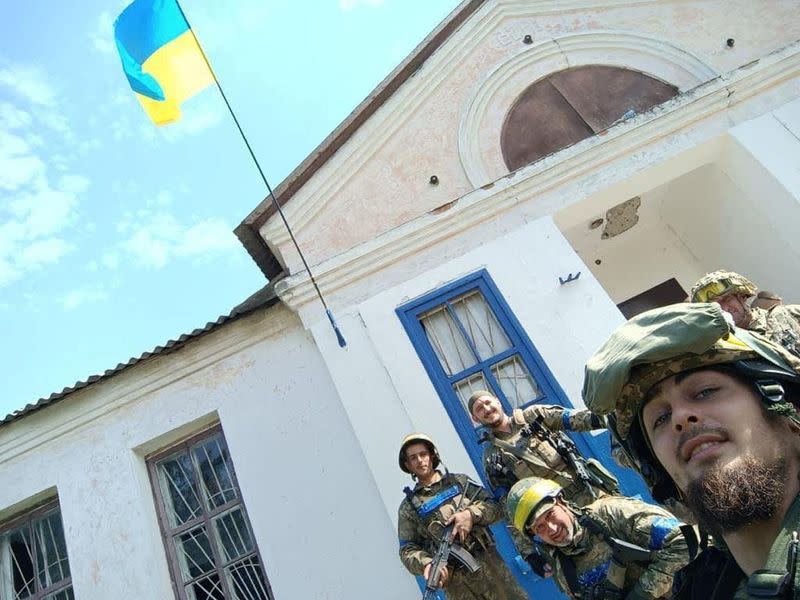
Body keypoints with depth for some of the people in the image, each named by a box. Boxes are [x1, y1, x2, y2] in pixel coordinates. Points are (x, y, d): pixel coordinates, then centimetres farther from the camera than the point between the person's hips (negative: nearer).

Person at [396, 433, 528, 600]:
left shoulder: (460, 482, 10)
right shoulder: (408, 507, 6)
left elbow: (495, 507, 5)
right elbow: (407, 550, 0)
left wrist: (471, 514, -13)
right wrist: (426, 564, -20)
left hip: (488, 564, 1)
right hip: (455, 581, -1)